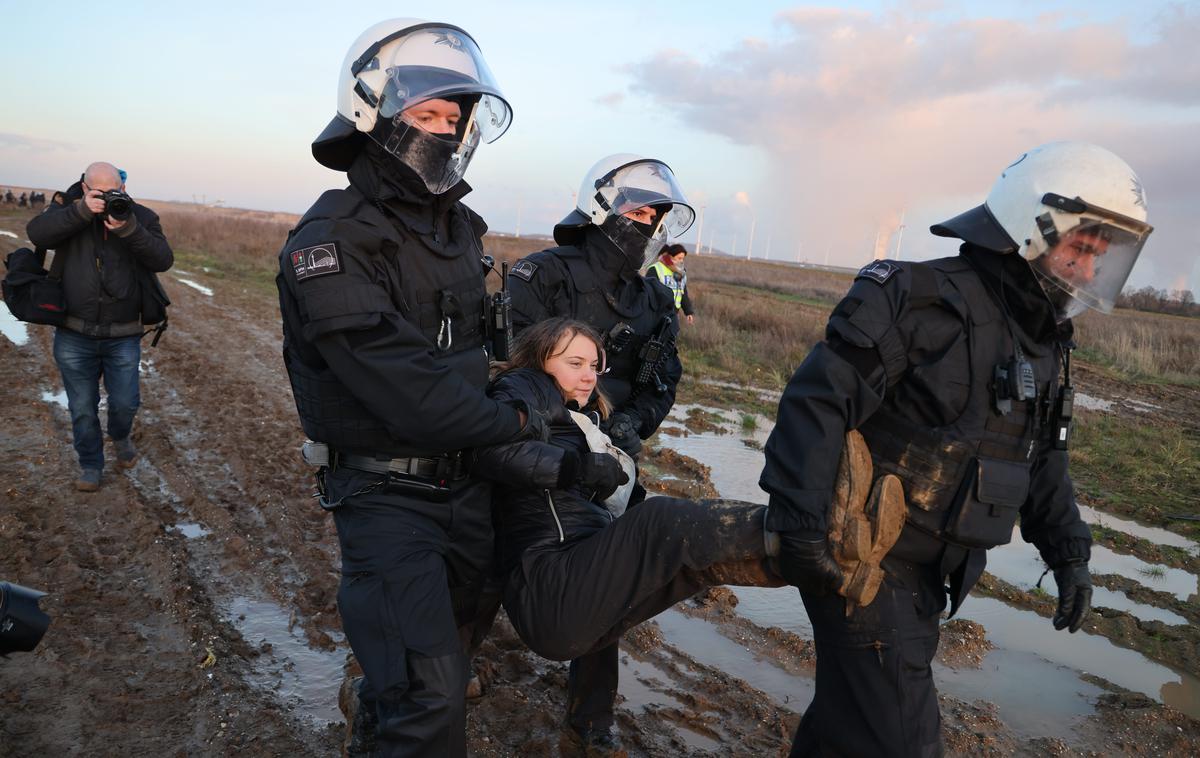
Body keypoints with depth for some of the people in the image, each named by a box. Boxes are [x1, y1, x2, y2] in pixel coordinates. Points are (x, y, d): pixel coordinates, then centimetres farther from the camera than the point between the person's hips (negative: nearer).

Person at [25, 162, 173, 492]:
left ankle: (120, 437, 43)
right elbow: (36, 232, -18)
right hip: (74, 335, 0)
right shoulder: (68, 211, 0)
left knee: (125, 402, 9)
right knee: (83, 408, 9)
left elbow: (163, 260, -14)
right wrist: (82, 211, -28)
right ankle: (90, 466, 29)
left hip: (123, 336, 0)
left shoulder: (141, 216, -2)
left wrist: (129, 230, -28)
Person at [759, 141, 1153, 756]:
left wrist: (1068, 552, 14)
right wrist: (801, 528, -29)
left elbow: (1041, 461, 21)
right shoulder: (924, 299, -18)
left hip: (925, 577, 8)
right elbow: (816, 400, -25)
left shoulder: (1048, 346, 10)